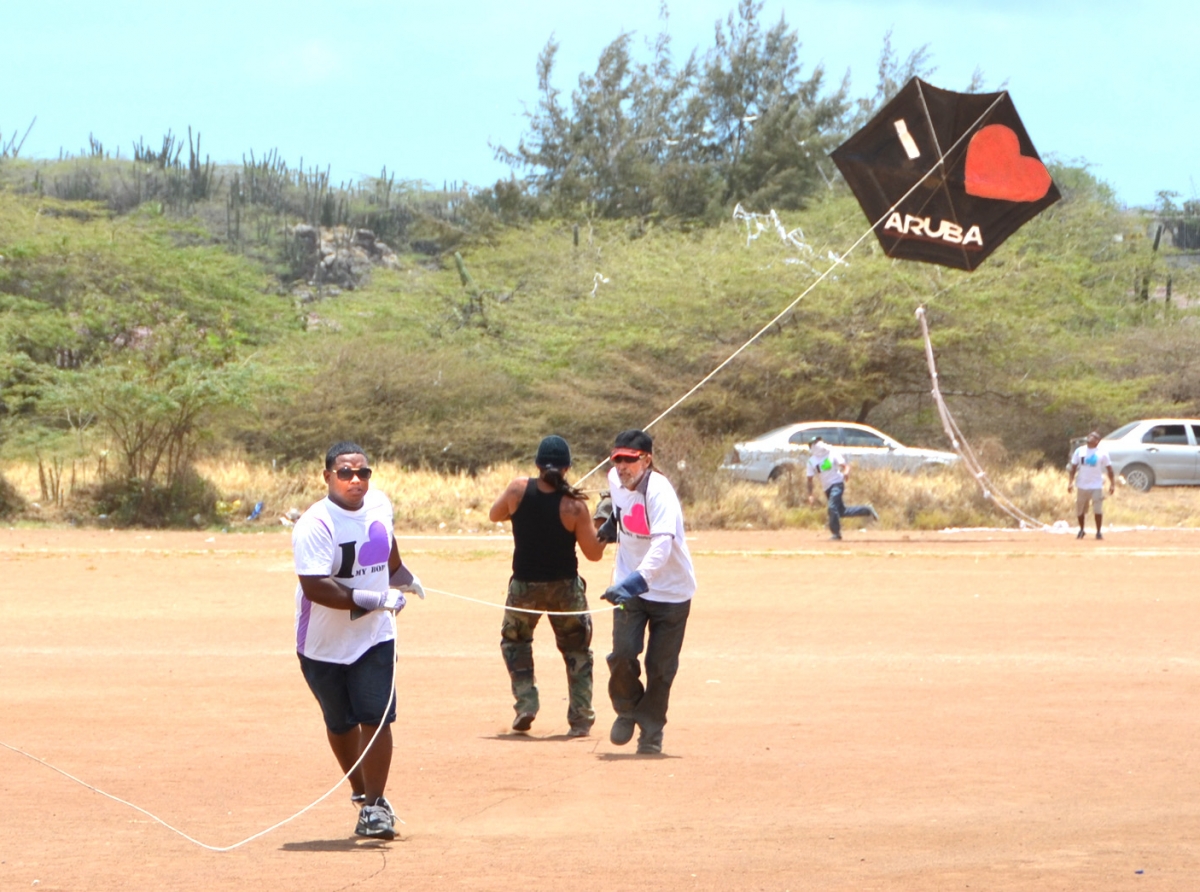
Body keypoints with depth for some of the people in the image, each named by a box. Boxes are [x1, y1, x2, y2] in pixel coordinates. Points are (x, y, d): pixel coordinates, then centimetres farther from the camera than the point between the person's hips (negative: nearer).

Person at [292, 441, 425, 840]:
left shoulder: (379, 504, -1)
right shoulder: (314, 525, -21)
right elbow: (315, 587, -30)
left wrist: (402, 579, 37)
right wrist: (373, 600, -31)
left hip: (374, 638, 3)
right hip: (324, 644, -3)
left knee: (376, 718, -9)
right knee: (341, 724, 12)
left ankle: (373, 805, -3)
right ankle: (361, 792, 33)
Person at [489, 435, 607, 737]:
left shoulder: (518, 490, -13)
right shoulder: (574, 506, -18)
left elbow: (494, 515, 7)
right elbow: (594, 553, -11)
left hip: (524, 587, 1)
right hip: (564, 587, -1)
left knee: (514, 640, 25)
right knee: (577, 649, 15)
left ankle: (525, 702, 10)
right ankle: (581, 718, 11)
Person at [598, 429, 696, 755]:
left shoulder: (659, 492, -25)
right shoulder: (615, 480, -5)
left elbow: (662, 545, -40)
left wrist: (636, 581, -51)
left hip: (670, 591, -4)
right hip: (629, 586, 4)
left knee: (660, 667, 1)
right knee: (623, 653, -11)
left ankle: (651, 730, 22)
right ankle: (627, 709, 17)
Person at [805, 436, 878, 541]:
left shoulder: (833, 454, -7)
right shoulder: (811, 461, 0)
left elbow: (845, 466, -14)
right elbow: (809, 479, 3)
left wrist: (846, 472, -37)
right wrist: (810, 495, -6)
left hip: (837, 484, -5)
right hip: (827, 488, 5)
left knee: (832, 507, -21)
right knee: (841, 511, 10)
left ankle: (836, 533, -9)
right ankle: (867, 510, 26)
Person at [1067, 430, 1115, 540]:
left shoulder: (1102, 453, -1)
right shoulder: (1079, 451, 6)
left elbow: (1109, 469, 1)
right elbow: (1073, 467, 9)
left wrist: (1112, 484, -7)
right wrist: (1070, 482, -1)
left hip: (1097, 486, -3)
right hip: (1082, 486, 3)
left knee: (1098, 510, -12)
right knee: (1080, 510, 9)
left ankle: (1098, 532, 2)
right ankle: (1081, 530, 29)